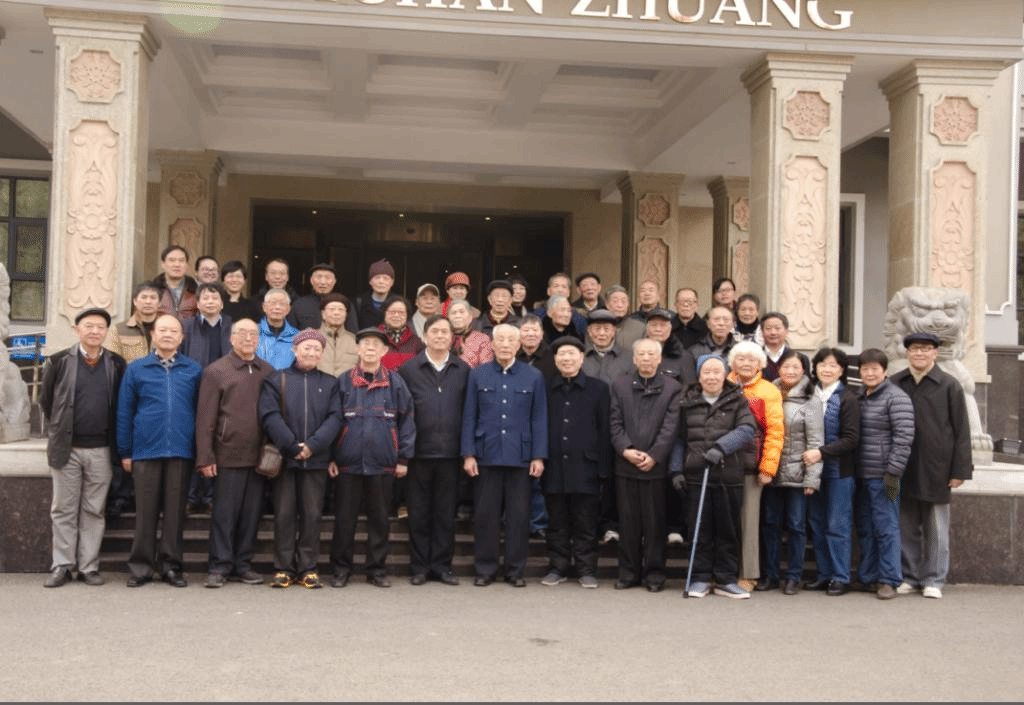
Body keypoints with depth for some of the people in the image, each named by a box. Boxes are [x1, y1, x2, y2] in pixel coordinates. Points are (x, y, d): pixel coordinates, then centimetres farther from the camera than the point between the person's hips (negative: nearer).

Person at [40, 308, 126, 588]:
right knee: (63, 510, 5)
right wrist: (59, 430, 13)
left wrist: (114, 440, 9)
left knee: (94, 511, 6)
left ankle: (88, 567, 12)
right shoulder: (59, 362, 1)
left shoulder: (116, 364, 4)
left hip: (101, 449, 1)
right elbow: (45, 399, 10)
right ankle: (62, 566, 12)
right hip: (66, 448, 0)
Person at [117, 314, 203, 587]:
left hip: (181, 451, 0)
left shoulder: (194, 370, 8)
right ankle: (141, 566, 11)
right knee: (146, 511, 3)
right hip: (146, 450, 0)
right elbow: (125, 411, 8)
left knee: (175, 510, 5)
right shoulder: (136, 369, 7)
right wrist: (125, 452, 4)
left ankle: (171, 565, 14)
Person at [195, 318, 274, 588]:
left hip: (260, 456, 4)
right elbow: (205, 418, -2)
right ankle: (220, 566, 9)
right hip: (229, 455, -3)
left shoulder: (268, 372, 10)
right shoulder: (215, 371, 0)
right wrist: (205, 457, -7)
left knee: (251, 513, 8)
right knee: (225, 513, 0)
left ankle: (243, 564, 18)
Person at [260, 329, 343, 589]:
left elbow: (334, 418, 0)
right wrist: (291, 446, -13)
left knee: (312, 514, 4)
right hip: (283, 458, -1)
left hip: (316, 459, 1)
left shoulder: (330, 384, 11)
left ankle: (307, 568, 11)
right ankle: (283, 568, 9)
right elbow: (270, 416, -4)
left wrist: (313, 445, -13)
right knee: (284, 514, 2)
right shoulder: (276, 380, 6)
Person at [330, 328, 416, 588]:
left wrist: (403, 457, 1)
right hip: (348, 462, 0)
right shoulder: (343, 382, 5)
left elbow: (407, 420, 5)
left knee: (379, 519, 8)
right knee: (344, 518, 5)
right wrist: (330, 457, 1)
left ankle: (377, 569, 19)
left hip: (382, 464, 0)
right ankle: (341, 569, 17)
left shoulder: (395, 383, 4)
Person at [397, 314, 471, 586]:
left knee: (446, 512, 6)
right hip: (419, 451, -1)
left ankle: (442, 565, 16)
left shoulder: (463, 371, 7)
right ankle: (419, 567, 14)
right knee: (419, 512, 5)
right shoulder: (408, 369, 4)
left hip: (450, 452, 1)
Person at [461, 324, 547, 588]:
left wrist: (538, 456, -2)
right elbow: (469, 417, 6)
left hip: (520, 456, 0)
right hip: (486, 455, 0)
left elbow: (539, 419, 4)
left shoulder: (533, 377, 5)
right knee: (485, 514, 4)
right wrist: (468, 454, -1)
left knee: (519, 515, 4)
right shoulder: (478, 375, 5)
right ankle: (485, 569, 14)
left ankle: (515, 569, 14)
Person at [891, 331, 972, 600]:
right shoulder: (894, 384, 5)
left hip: (936, 469, -2)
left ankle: (933, 580, 14)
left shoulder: (949, 386, 0)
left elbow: (961, 430, 0)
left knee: (936, 529, 6)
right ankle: (909, 577, 20)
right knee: (906, 528, 9)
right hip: (903, 470, 2)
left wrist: (960, 470, -4)